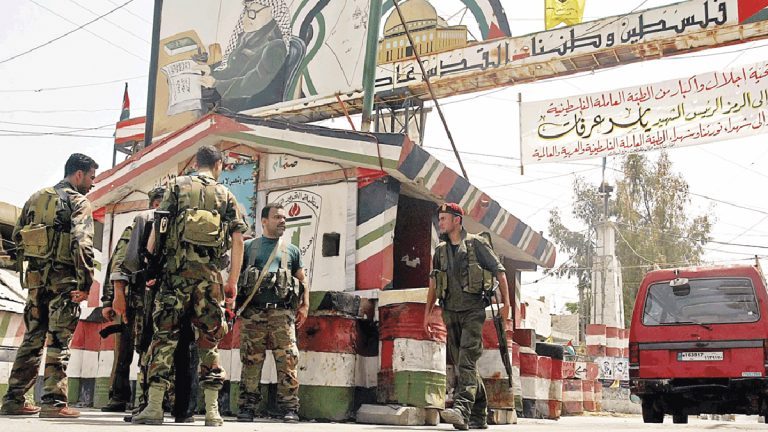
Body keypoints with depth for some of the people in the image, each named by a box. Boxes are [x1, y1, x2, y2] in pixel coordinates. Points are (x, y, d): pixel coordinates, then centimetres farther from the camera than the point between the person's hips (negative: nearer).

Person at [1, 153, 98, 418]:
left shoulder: (35, 198, 17)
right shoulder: (78, 201, -5)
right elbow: (82, 243, -18)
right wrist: (86, 282, -19)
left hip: (35, 278, 7)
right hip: (63, 278, -7)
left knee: (32, 339, 13)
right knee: (59, 341, -4)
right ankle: (53, 402, -6)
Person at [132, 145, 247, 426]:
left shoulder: (178, 186, 11)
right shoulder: (225, 195, 13)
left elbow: (158, 226, 0)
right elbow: (238, 239, 6)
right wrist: (232, 284, 9)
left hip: (177, 268, -1)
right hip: (210, 273, 1)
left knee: (165, 335, 1)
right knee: (209, 339, 7)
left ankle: (154, 406, -3)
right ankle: (212, 411, 6)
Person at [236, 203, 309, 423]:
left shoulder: (291, 250, 20)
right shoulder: (248, 246, 16)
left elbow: (302, 279, 19)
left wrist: (305, 306, 7)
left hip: (282, 312, 0)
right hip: (252, 311, 0)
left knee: (288, 360, -10)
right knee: (251, 361, 0)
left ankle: (289, 408, -7)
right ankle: (247, 407, 7)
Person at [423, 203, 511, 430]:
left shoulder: (476, 243, -2)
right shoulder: (440, 250, 13)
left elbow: (499, 271, 0)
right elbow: (433, 283, 20)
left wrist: (506, 303, -6)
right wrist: (428, 312, 16)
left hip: (473, 310, -6)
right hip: (450, 312, 6)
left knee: (466, 360, -19)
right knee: (462, 364, 7)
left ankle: (461, 409, -29)